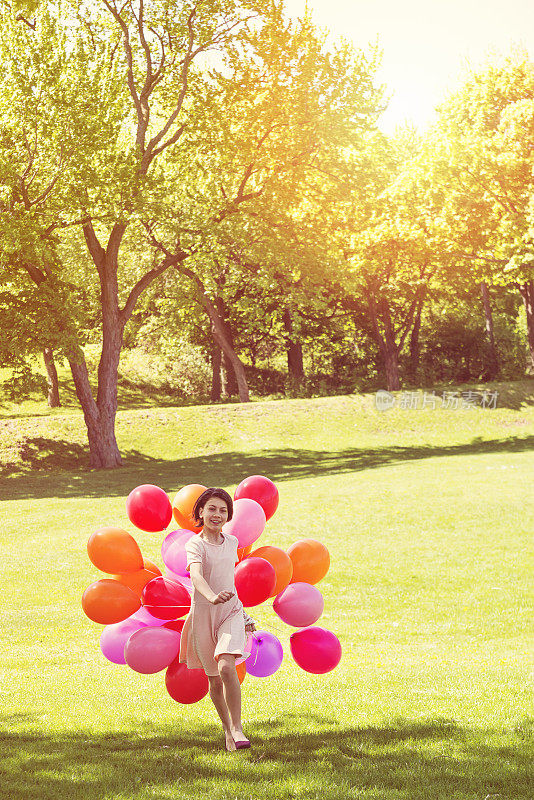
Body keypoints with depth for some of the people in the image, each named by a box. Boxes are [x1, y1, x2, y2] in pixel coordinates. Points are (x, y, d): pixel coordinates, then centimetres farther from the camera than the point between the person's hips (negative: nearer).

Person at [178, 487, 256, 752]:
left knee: (226, 667, -22)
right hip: (203, 615, -2)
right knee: (214, 680, 7)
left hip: (231, 613, 2)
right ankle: (227, 729, 28)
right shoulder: (195, 544, -10)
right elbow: (196, 575, -31)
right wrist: (212, 597, -50)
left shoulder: (231, 542, 8)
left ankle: (237, 727, -15)